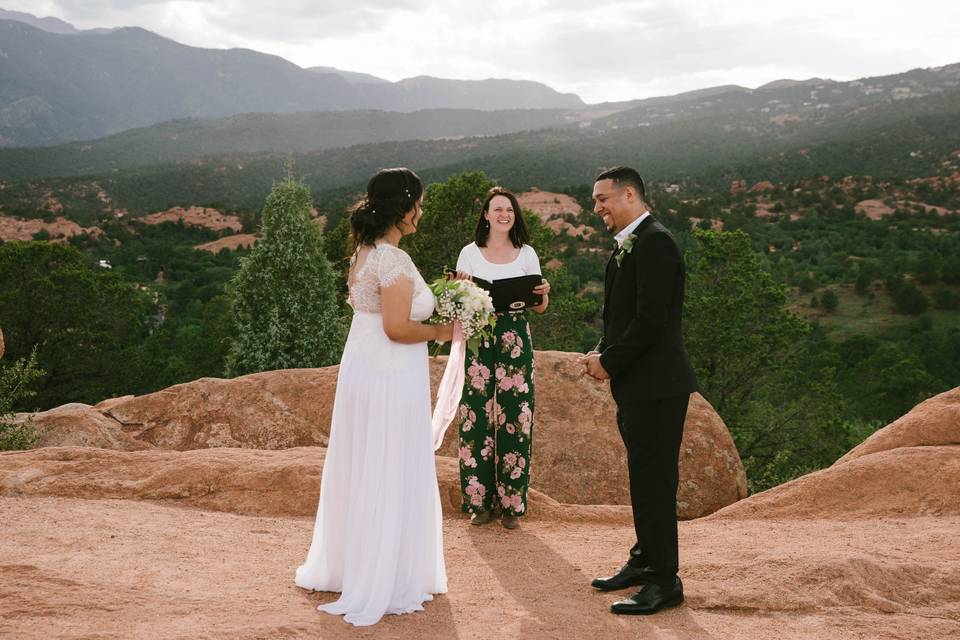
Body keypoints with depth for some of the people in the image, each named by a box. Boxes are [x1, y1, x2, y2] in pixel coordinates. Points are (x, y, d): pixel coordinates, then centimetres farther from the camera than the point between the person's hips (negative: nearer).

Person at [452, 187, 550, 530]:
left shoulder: (526, 254, 9)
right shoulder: (469, 254, 7)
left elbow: (540, 308, 10)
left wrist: (544, 293, -12)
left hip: (515, 342, 0)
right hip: (477, 339, 0)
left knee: (513, 419, -2)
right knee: (477, 419, -2)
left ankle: (511, 504, 8)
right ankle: (480, 501, 10)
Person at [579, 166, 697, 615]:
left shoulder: (655, 242, -16)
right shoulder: (628, 246, 15)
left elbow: (651, 319, -22)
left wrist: (610, 362, -13)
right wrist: (601, 354, 4)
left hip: (656, 385, -10)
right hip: (637, 385, 10)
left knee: (655, 481, -3)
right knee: (644, 477, 18)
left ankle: (665, 581, 6)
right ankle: (646, 562, 31)